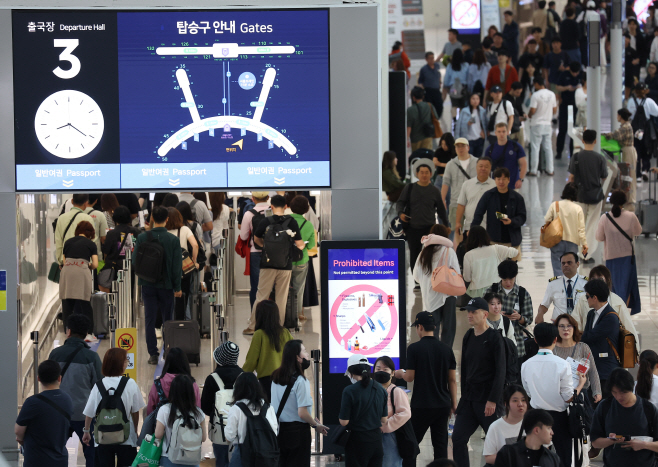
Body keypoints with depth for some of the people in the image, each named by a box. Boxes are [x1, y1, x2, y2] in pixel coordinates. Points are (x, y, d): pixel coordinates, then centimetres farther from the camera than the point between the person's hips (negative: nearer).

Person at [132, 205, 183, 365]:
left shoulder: (142, 238, -7)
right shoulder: (173, 240, -8)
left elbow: (135, 261, -2)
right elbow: (177, 266, -6)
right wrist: (177, 287, 2)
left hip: (148, 285, 0)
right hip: (166, 285, 0)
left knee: (149, 320, 5)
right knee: (167, 320, 10)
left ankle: (153, 354, 3)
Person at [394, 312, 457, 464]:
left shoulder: (414, 348, -9)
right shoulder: (446, 349, 4)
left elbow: (410, 377, -9)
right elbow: (452, 380, 6)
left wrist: (401, 374, 13)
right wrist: (454, 404, 12)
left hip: (421, 406, -4)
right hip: (442, 405, 4)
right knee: (440, 443, 7)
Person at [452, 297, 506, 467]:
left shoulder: (494, 338, -8)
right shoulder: (468, 337, 12)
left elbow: (500, 372, -12)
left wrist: (492, 400, -17)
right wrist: (464, 395, 13)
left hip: (488, 400, -7)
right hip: (469, 399, 7)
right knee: (458, 439, 0)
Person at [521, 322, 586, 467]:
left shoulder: (526, 365, -6)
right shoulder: (562, 364, -17)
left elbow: (528, 393, 6)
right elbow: (568, 397, -13)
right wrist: (581, 383, 4)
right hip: (558, 417, -3)